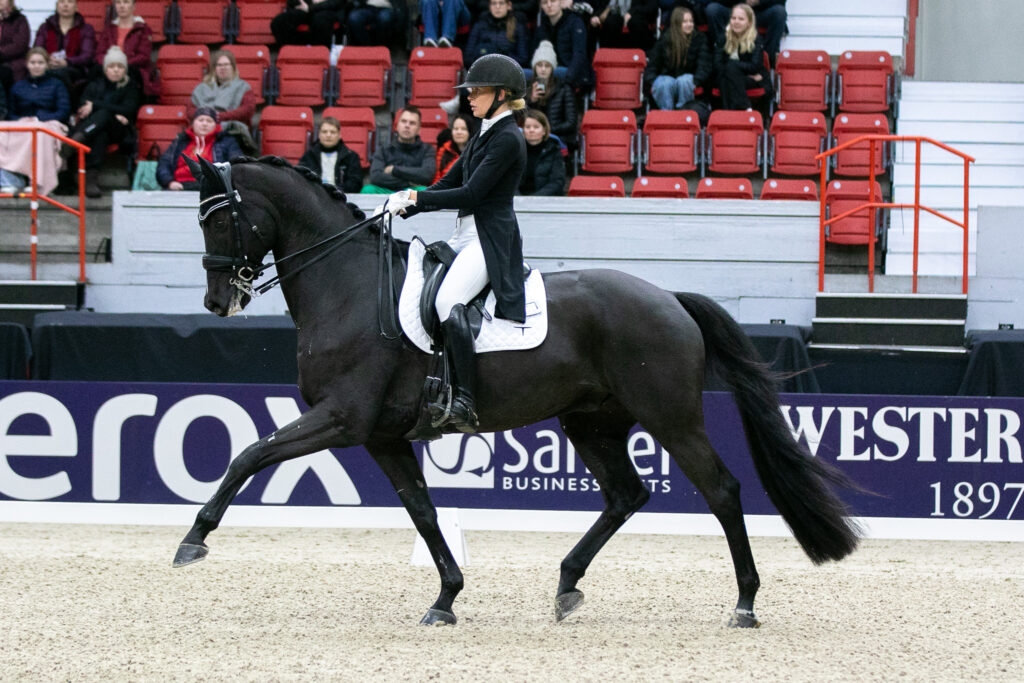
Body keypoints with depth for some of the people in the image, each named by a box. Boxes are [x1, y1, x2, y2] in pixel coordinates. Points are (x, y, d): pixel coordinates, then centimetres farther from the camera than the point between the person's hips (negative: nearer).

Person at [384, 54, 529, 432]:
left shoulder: (507, 139, -11)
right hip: (465, 237, 10)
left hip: (492, 241, -10)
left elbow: (471, 194, -17)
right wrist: (402, 206, 6)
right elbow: (448, 185, 19)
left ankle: (465, 401, -33)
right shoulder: (484, 136, 19)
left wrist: (414, 198, -15)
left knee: (448, 300, -31)